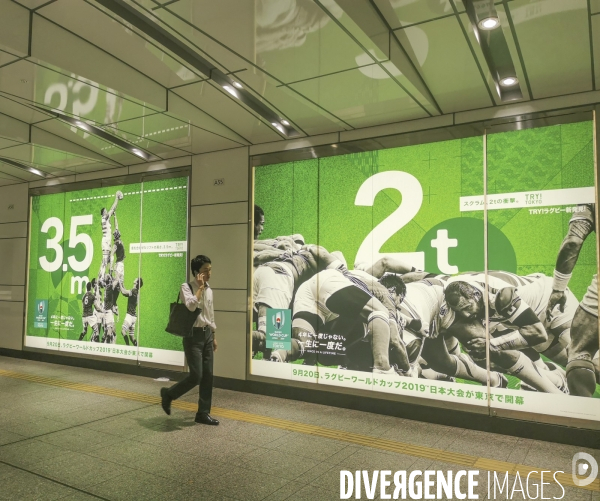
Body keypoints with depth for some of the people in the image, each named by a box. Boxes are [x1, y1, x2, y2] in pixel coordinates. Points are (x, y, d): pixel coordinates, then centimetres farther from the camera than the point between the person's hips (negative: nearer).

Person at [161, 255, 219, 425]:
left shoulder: (209, 290, 11)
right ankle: (168, 393, 19)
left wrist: (214, 336, 17)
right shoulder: (186, 287, -10)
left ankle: (203, 413, 19)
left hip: (207, 334, 7)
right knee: (196, 376, -8)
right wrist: (199, 287, -20)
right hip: (193, 335, -7)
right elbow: (191, 305, -30)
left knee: (208, 376, 7)